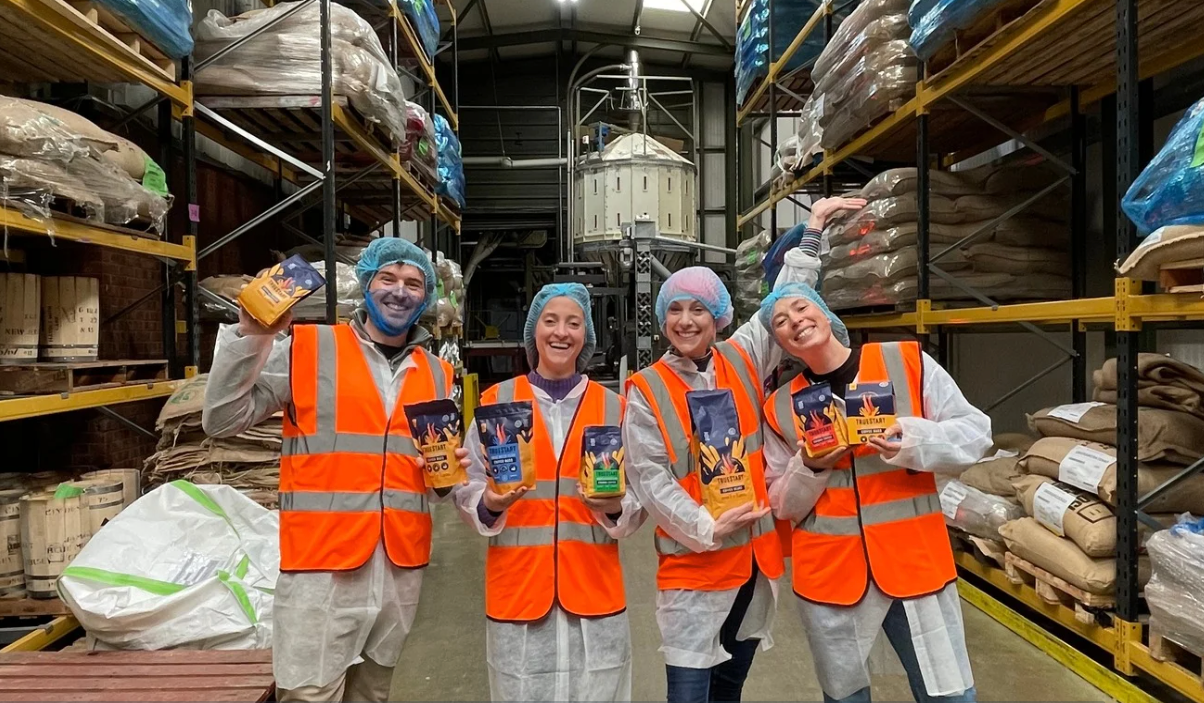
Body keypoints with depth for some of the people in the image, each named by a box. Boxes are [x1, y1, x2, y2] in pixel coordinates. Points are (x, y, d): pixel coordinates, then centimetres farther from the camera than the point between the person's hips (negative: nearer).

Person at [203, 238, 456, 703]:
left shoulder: (436, 375, 10)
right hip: (323, 562, -4)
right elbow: (223, 420, -7)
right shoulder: (309, 347, -3)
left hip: (401, 565, 5)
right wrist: (250, 336, -17)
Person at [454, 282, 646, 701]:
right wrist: (489, 505, -17)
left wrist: (615, 509, -13)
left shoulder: (613, 407, 5)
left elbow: (638, 501, 7)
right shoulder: (498, 401, 2)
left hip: (593, 587, 1)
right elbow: (468, 490, 3)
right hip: (518, 586, -1)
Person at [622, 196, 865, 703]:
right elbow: (649, 479, -12)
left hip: (755, 559, 4)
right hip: (692, 567, -4)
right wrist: (708, 529, -19)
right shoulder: (646, 390, -7)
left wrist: (811, 233, 14)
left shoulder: (742, 361, 2)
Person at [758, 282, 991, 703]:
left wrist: (916, 439, -19)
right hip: (829, 569, 2)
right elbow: (784, 505, 6)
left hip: (915, 557, -1)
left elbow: (975, 431, -1)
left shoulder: (908, 361, -3)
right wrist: (810, 468, -13)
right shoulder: (780, 408, 1)